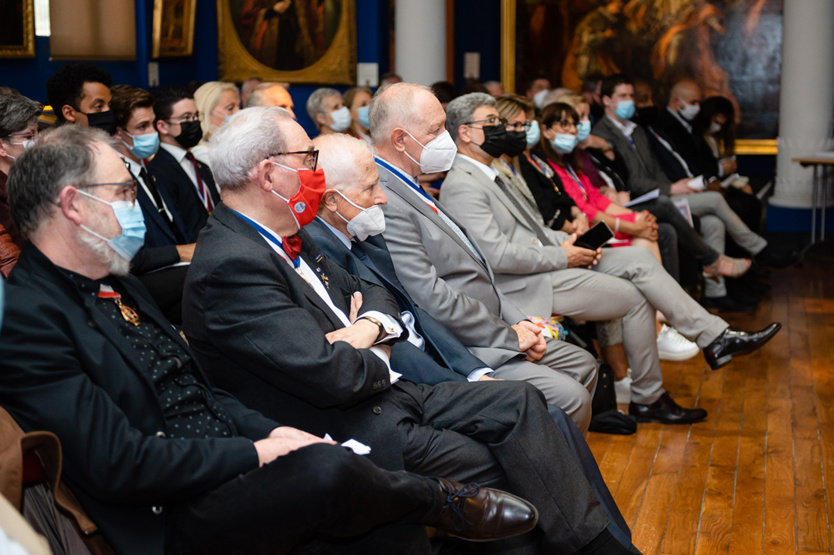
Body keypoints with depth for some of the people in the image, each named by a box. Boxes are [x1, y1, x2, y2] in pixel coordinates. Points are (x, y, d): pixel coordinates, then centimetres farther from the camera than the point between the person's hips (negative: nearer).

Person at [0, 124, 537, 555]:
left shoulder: (117, 286, 17)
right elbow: (118, 462, -19)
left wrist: (272, 431, 1)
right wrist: (256, 452, -14)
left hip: (228, 474, 8)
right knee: (326, 469, -30)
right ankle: (441, 500, -1)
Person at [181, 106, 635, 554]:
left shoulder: (287, 238, 10)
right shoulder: (231, 265, -22)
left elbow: (368, 293, 19)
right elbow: (329, 375, -26)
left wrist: (368, 328, -5)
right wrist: (381, 362, -5)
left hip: (385, 396, 9)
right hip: (348, 431, -9)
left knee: (520, 403, -1)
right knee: (504, 469, -9)